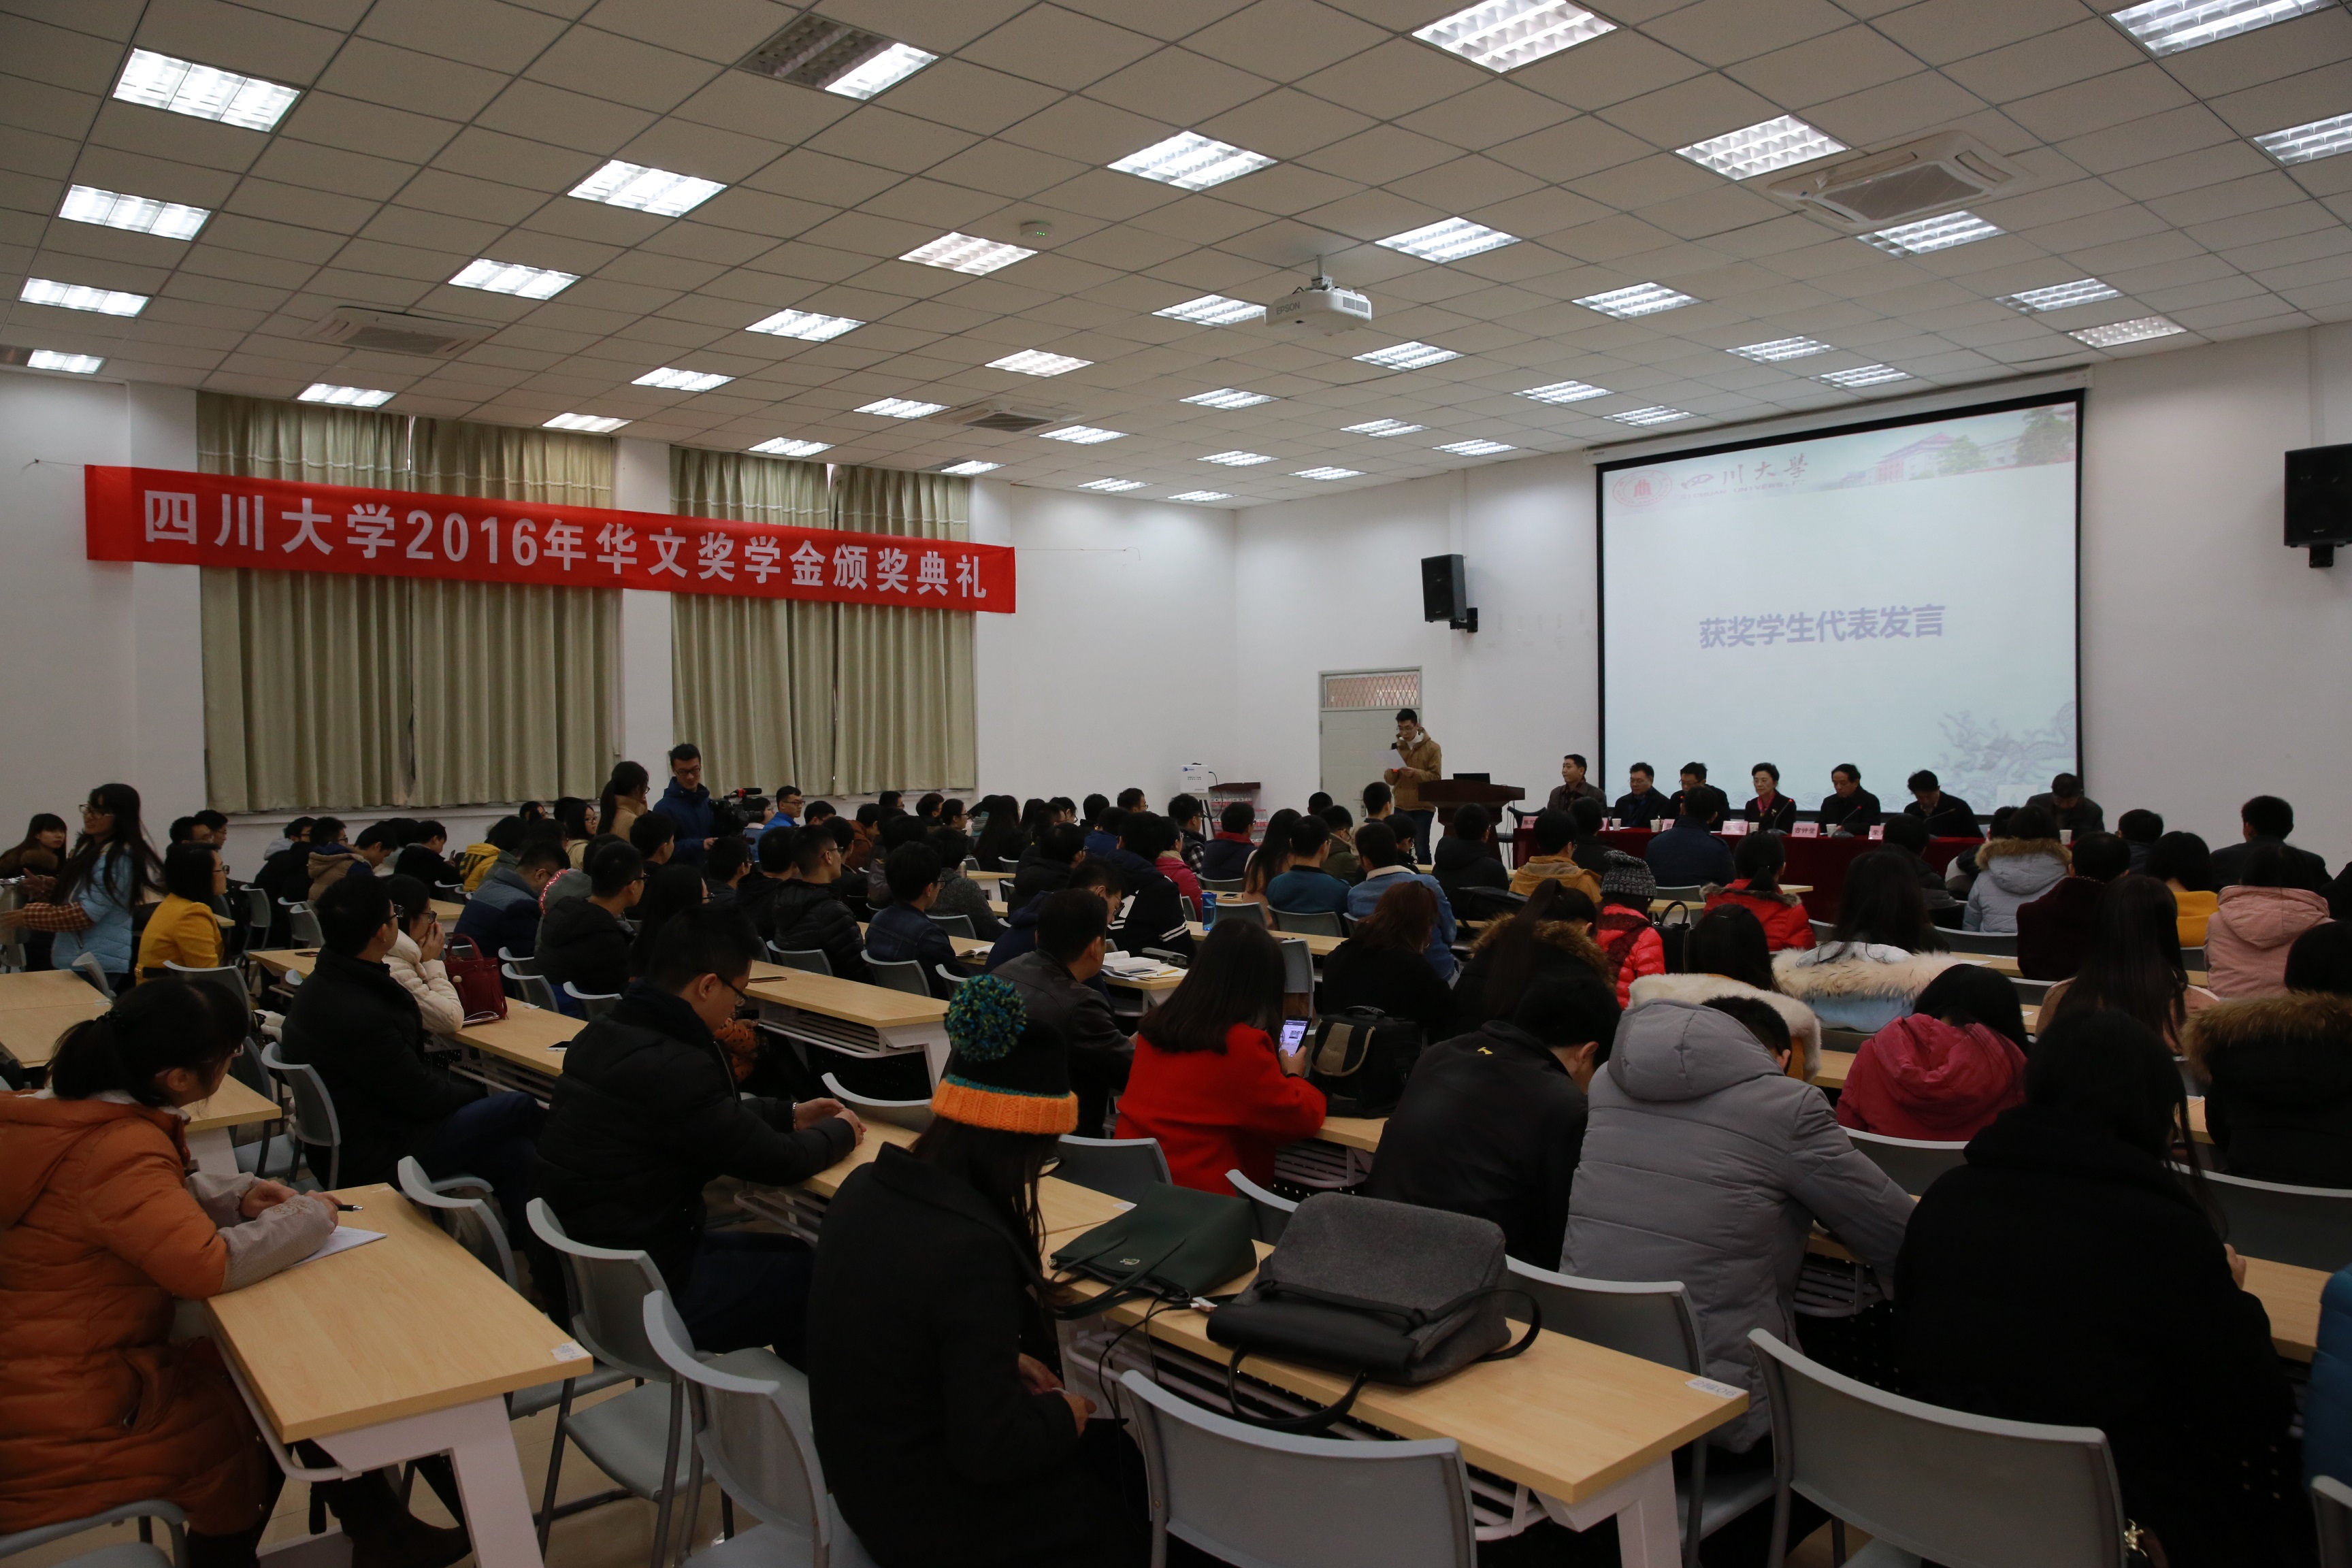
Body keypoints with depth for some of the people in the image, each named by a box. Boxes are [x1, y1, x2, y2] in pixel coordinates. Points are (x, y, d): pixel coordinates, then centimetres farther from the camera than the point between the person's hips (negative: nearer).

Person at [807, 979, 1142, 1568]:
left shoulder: (868, 1187, -7)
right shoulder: (973, 1248, -33)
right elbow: (990, 1449, -27)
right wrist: (1066, 1413, -9)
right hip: (926, 1518, -8)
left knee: (1110, 1450, 21)